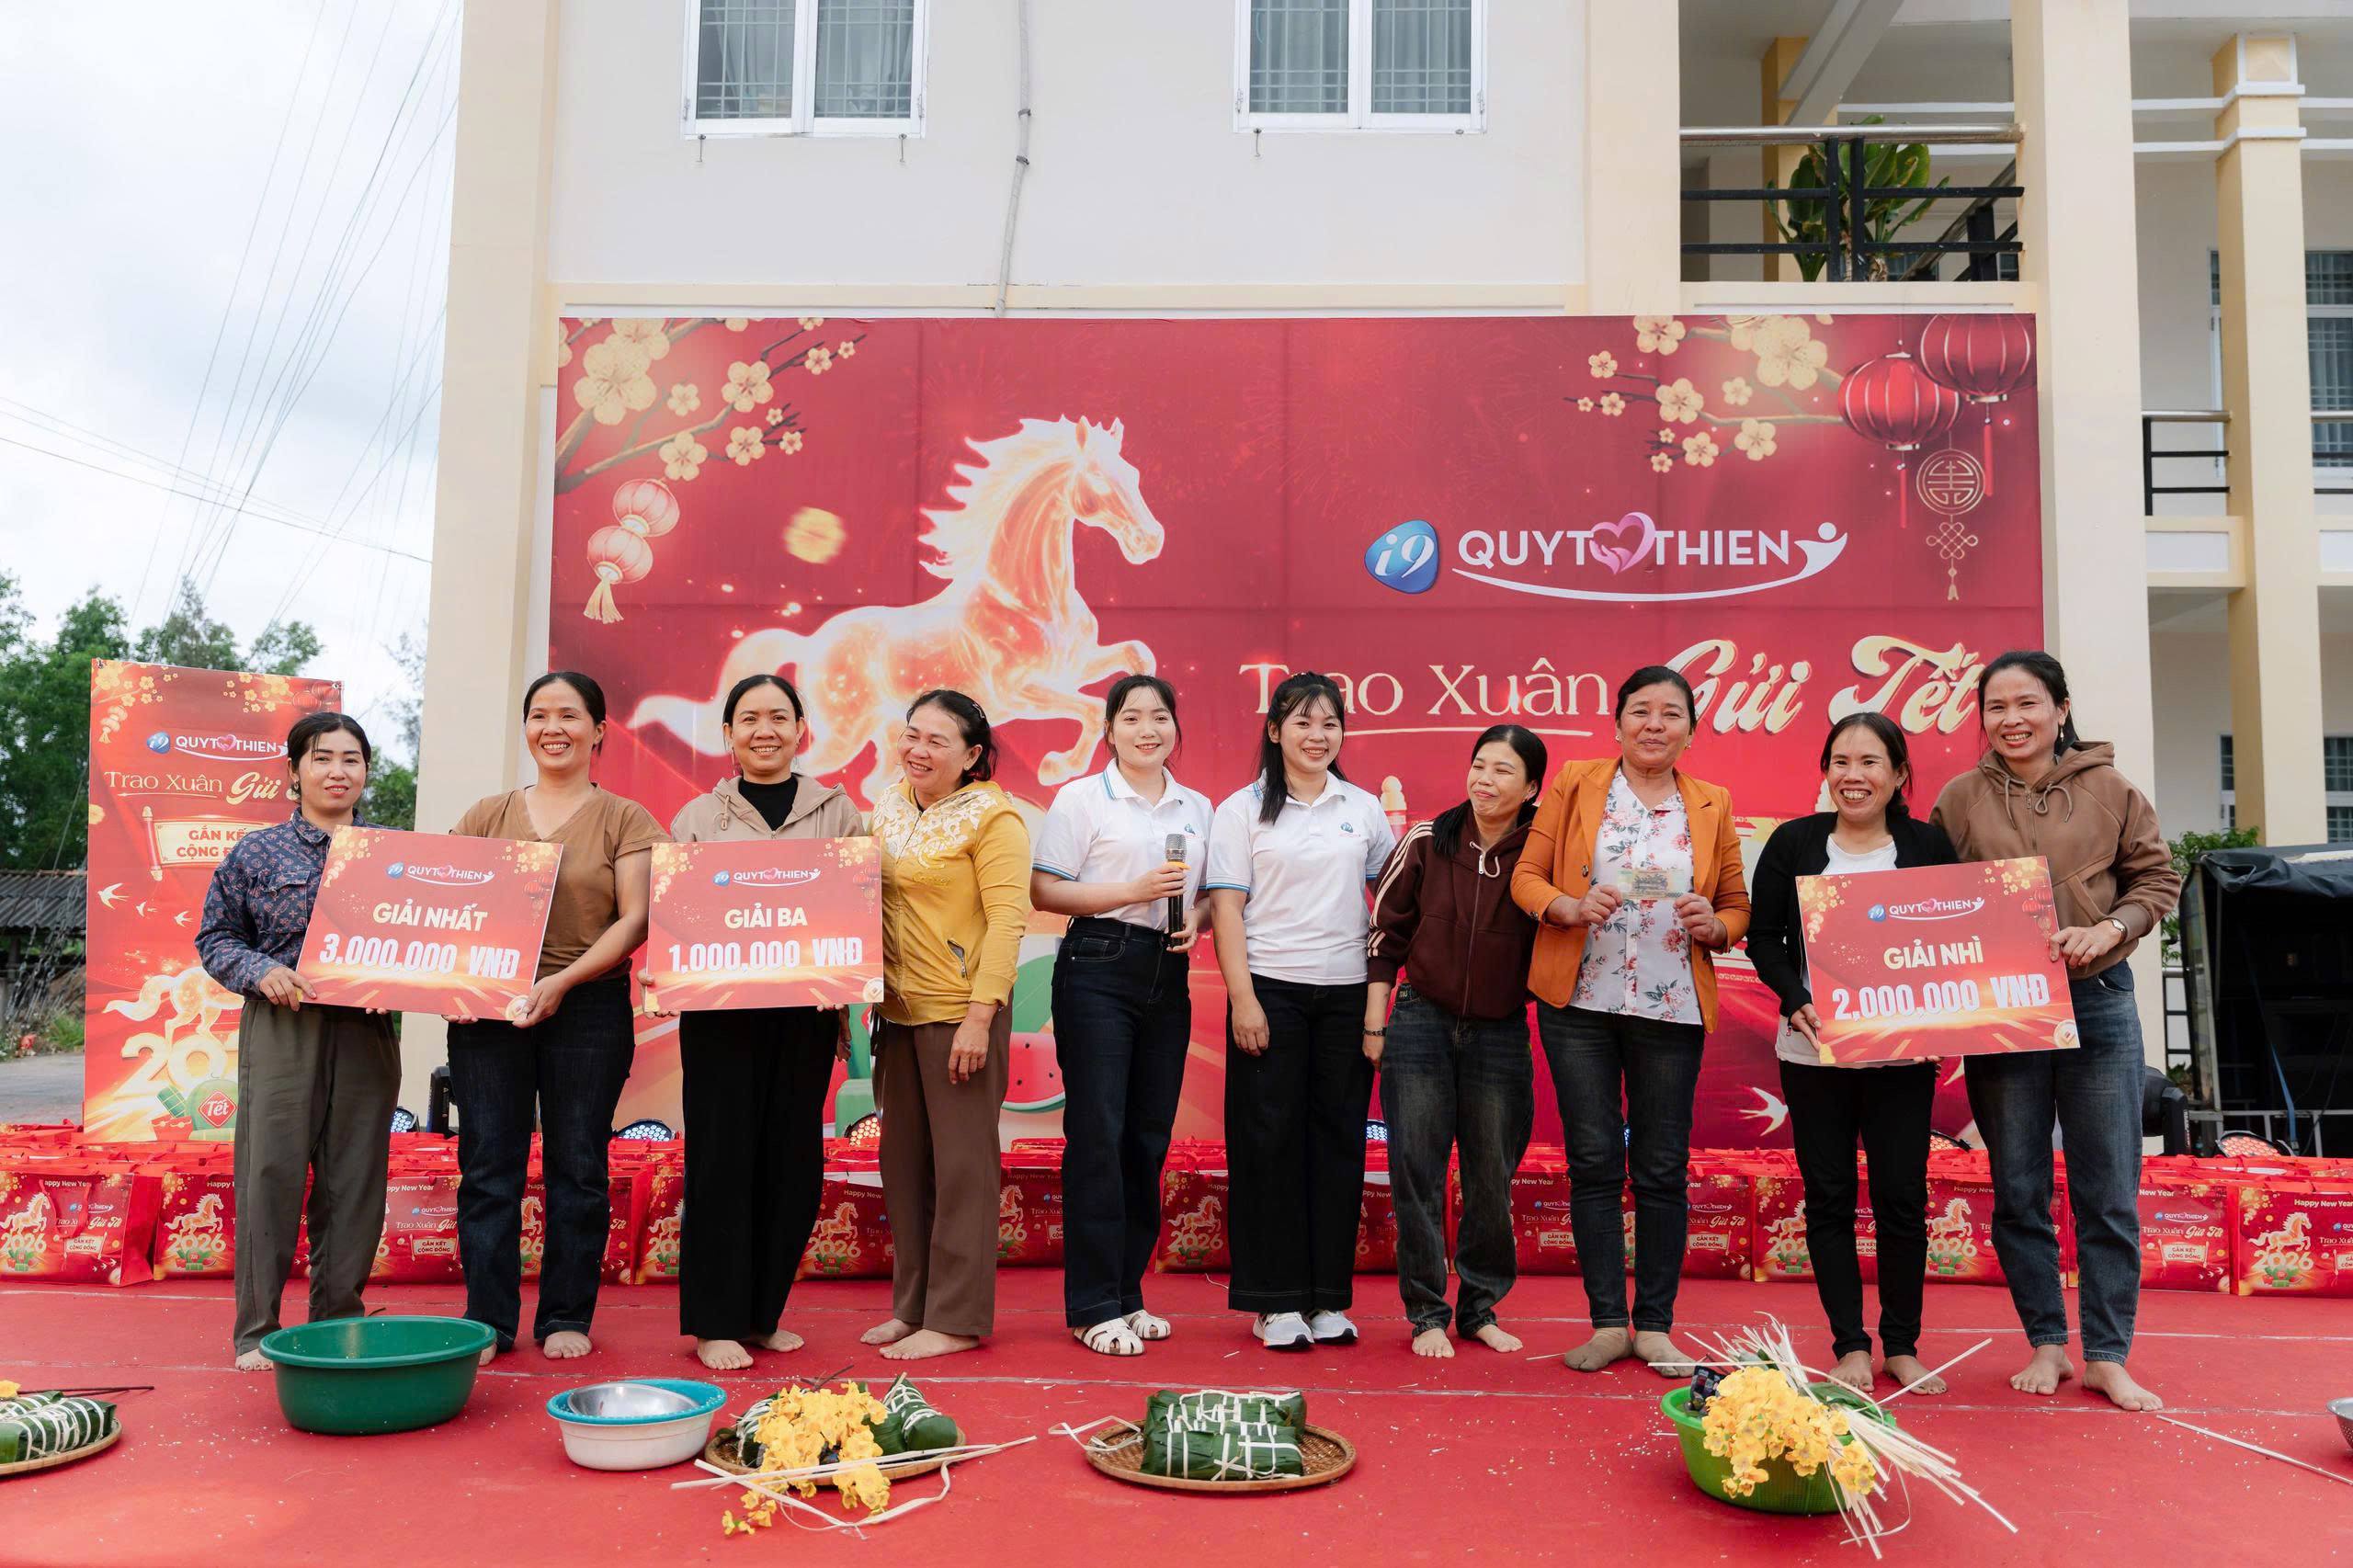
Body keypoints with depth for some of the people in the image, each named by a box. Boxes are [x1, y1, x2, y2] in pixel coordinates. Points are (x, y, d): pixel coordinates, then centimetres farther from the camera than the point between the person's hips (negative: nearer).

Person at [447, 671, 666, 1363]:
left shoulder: (624, 820, 3)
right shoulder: (487, 816, 12)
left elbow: (633, 920, -6)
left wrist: (563, 981, -17)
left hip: (588, 1010, -2)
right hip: (485, 1011, 2)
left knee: (577, 1168, 5)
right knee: (488, 1167, 3)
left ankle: (566, 1318, 16)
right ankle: (488, 1320, 13)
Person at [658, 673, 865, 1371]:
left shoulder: (837, 811, 10)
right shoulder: (699, 816, 9)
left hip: (807, 1006, 2)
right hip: (721, 1006, -1)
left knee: (792, 1156, 5)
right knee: (722, 1154, -1)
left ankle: (762, 1313, 20)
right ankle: (714, 1322, 9)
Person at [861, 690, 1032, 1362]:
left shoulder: (992, 816, -10)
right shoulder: (888, 806, 11)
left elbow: (1007, 918, -15)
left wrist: (979, 1017, -21)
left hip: (960, 1011, -7)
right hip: (897, 1007, 7)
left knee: (961, 1164, 1)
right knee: (902, 1161, 13)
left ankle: (956, 1319, 10)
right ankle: (912, 1305, 25)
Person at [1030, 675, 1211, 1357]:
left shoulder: (1197, 808, 14)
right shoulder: (1081, 799, -1)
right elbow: (1045, 891, -6)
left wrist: (1195, 922, -3)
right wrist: (1135, 891, -15)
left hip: (1168, 975, 5)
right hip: (1098, 969, -5)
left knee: (1150, 1136, 8)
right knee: (1097, 1135, -5)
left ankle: (1126, 1290, 20)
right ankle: (1094, 1306, 3)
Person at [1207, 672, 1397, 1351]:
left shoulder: (1364, 808, 12)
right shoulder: (1243, 809, 3)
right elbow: (1227, 906, -2)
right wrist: (1243, 997, -11)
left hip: (1348, 991, 3)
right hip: (1271, 988, -3)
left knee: (1339, 1138, 5)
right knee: (1269, 1139, 0)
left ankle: (1328, 1297, 15)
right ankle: (1275, 1301, 9)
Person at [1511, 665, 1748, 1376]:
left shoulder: (1711, 806, 8)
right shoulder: (1574, 784, 4)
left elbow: (1737, 906, 13)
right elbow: (1526, 875, 3)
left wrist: (1712, 925, -9)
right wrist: (1572, 906, -16)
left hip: (1671, 1008, 1)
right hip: (1580, 1001, -1)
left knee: (1662, 1169, 5)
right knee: (1593, 1160, 2)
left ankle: (1655, 1326, 16)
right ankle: (1607, 1323, 12)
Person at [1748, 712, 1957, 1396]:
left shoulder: (1929, 844, 2)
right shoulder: (1793, 842, 0)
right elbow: (1763, 936, 1)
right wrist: (1797, 999, -15)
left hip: (1902, 1053, 0)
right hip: (1814, 1051, 0)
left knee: (1902, 1197, 5)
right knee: (1828, 1196, 5)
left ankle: (1902, 1346, 20)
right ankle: (1849, 1346, 16)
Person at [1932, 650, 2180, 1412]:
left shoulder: (2109, 791, 1)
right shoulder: (1960, 799, 1)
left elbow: (2157, 878, 7)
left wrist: (2109, 930, -10)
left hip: (2098, 1002, 0)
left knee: (2108, 1192, 5)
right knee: (2018, 1192, 7)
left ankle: (2108, 1356, 16)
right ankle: (2047, 1344, 22)